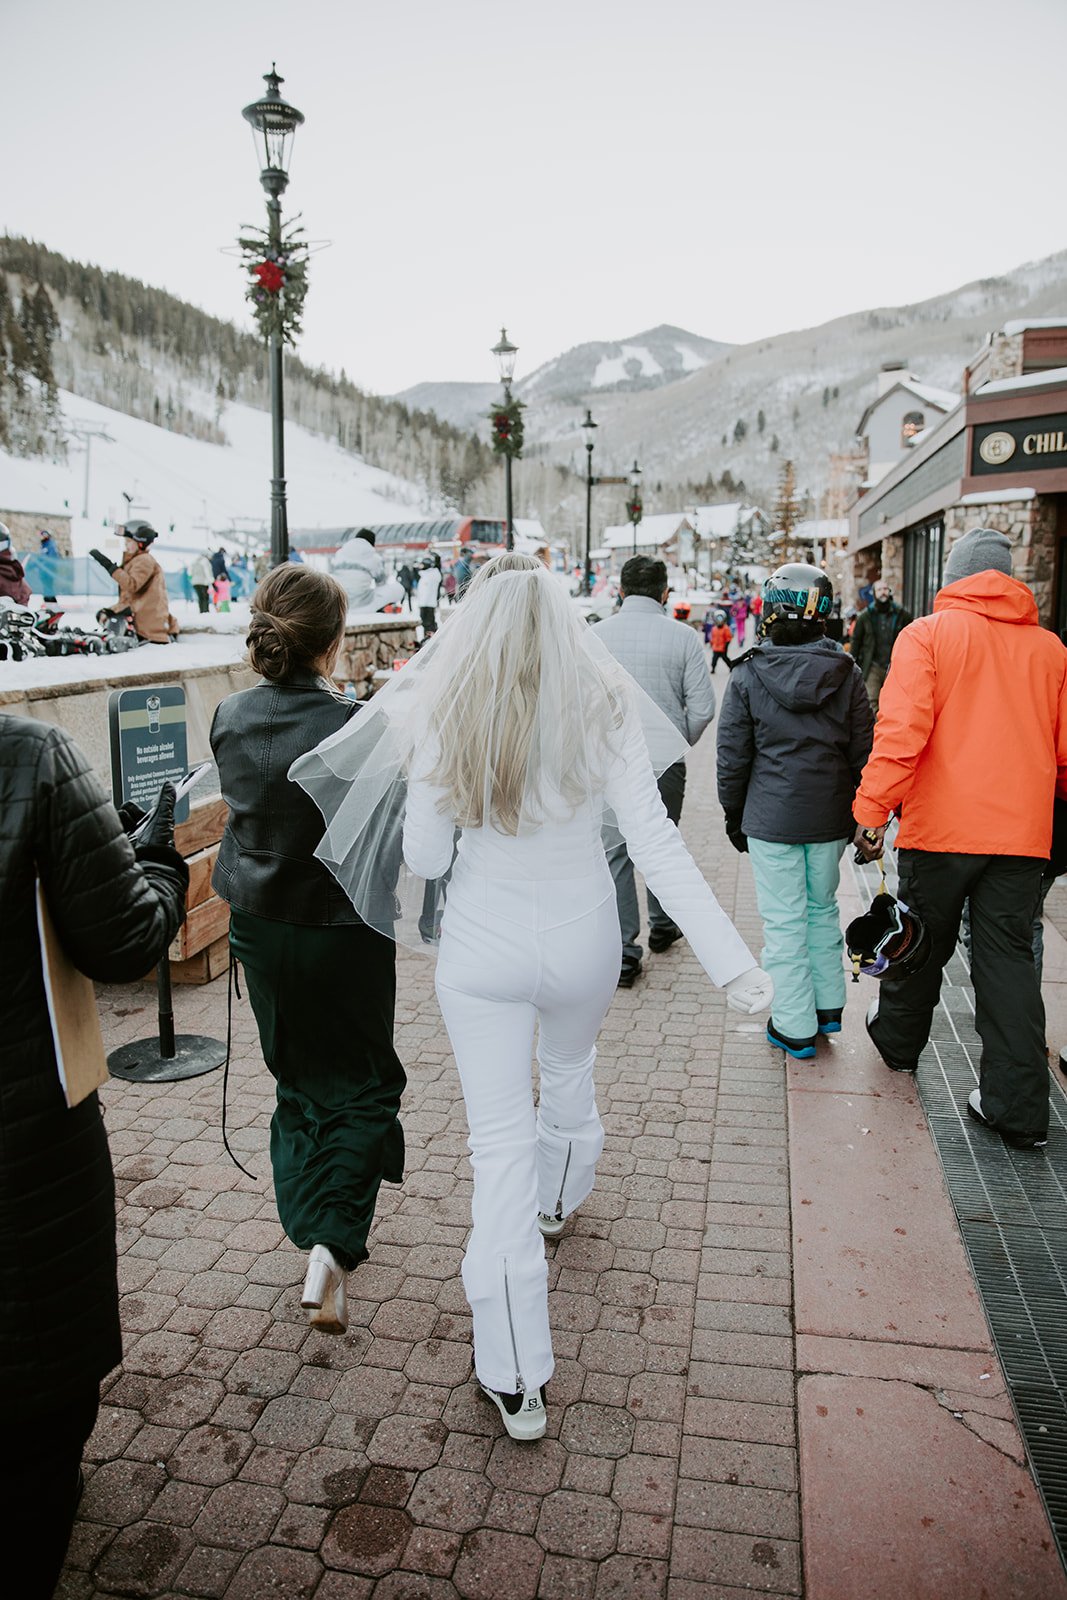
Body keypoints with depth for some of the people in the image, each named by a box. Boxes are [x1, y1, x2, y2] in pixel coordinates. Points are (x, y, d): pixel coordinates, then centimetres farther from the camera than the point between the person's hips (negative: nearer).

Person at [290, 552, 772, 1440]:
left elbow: (427, 857, -10)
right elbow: (657, 844, -19)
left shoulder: (438, 716, -14)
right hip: (582, 941, 2)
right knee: (571, 1072, 31)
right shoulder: (605, 708, -13)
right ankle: (559, 1201, 62)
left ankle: (517, 1379, 14)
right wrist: (733, 961, -19)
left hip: (483, 949, -1)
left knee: (501, 1143, 7)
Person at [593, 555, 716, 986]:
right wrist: (678, 743, 10)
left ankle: (624, 951, 3)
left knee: (616, 850, 5)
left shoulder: (595, 635, -3)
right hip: (666, 760, 1)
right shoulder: (682, 636, -4)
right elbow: (703, 708, -6)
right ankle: (662, 926, 36)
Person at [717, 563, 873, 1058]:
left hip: (771, 817, -3)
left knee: (784, 922, 5)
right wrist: (857, 813, 15)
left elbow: (732, 756, -4)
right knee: (822, 909, 21)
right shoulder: (846, 673, -2)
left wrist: (734, 814, 8)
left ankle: (795, 1028, 14)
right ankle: (829, 1007, 33)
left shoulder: (747, 675, -8)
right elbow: (863, 750, 3)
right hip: (831, 816, 3)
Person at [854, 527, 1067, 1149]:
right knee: (1010, 958, 7)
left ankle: (898, 1043, 38)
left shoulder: (928, 634, -5)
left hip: (941, 826, -2)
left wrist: (873, 808, -14)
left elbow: (902, 728, -17)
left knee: (923, 944, 15)